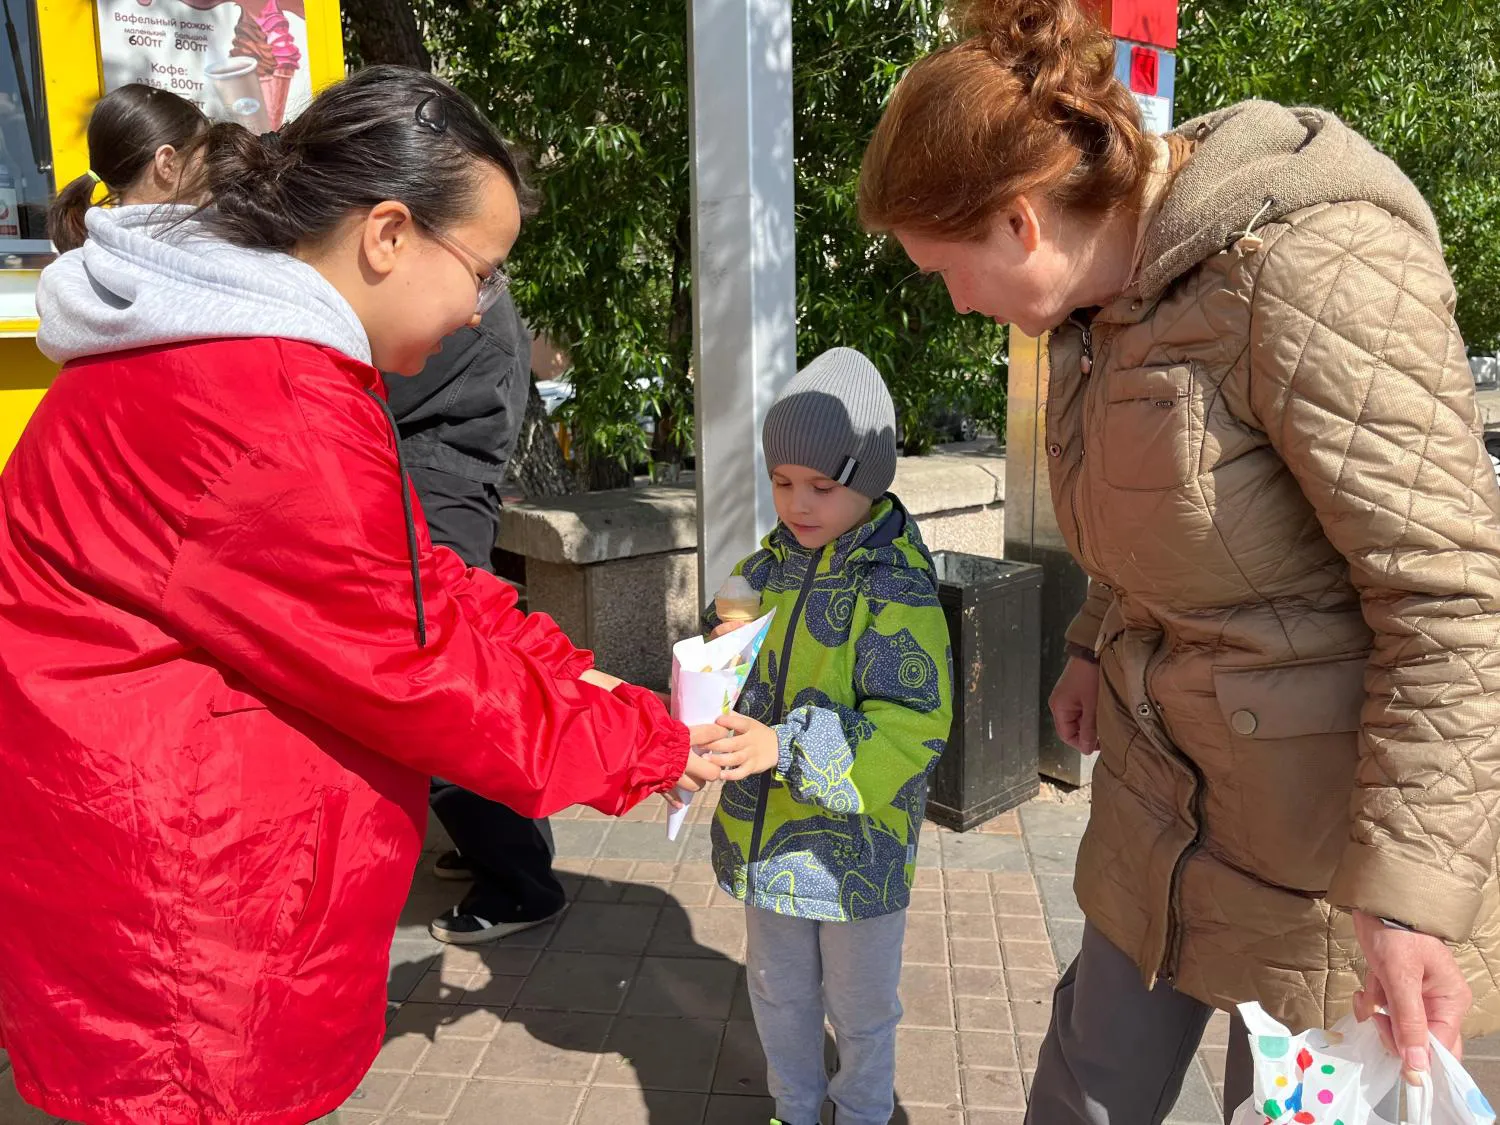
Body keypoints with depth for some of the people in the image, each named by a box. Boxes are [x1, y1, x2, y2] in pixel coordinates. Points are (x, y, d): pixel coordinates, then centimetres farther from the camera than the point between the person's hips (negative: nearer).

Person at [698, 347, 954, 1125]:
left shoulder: (897, 587, -20)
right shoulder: (764, 573, 0)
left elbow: (912, 727, -26)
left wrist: (788, 747, -35)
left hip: (859, 841, -5)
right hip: (765, 833, 5)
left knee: (860, 1004, 18)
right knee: (778, 993, 24)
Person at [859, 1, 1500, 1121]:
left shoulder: (1311, 273, -24)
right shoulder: (1110, 286, 2)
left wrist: (1408, 892, -25)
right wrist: (1099, 645, 14)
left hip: (1325, 804, -7)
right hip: (1165, 771, 8)